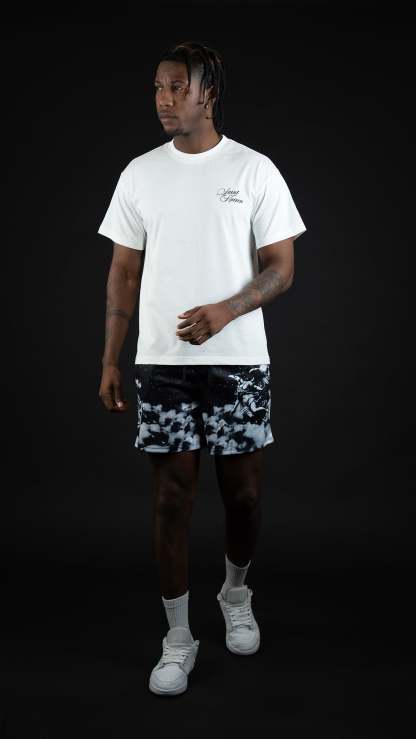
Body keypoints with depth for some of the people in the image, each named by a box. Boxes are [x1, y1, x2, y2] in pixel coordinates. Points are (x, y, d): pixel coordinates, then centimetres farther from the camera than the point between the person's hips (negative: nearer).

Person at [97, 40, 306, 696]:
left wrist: (226, 310, -19)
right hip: (162, 362, 2)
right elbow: (124, 271, 9)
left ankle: (235, 594, 37)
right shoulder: (140, 172, 7)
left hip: (239, 361, -1)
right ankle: (178, 637, 18)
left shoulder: (254, 169, 0)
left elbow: (281, 267, -1)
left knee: (243, 492, 8)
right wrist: (110, 360, 4)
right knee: (172, 496, 4)